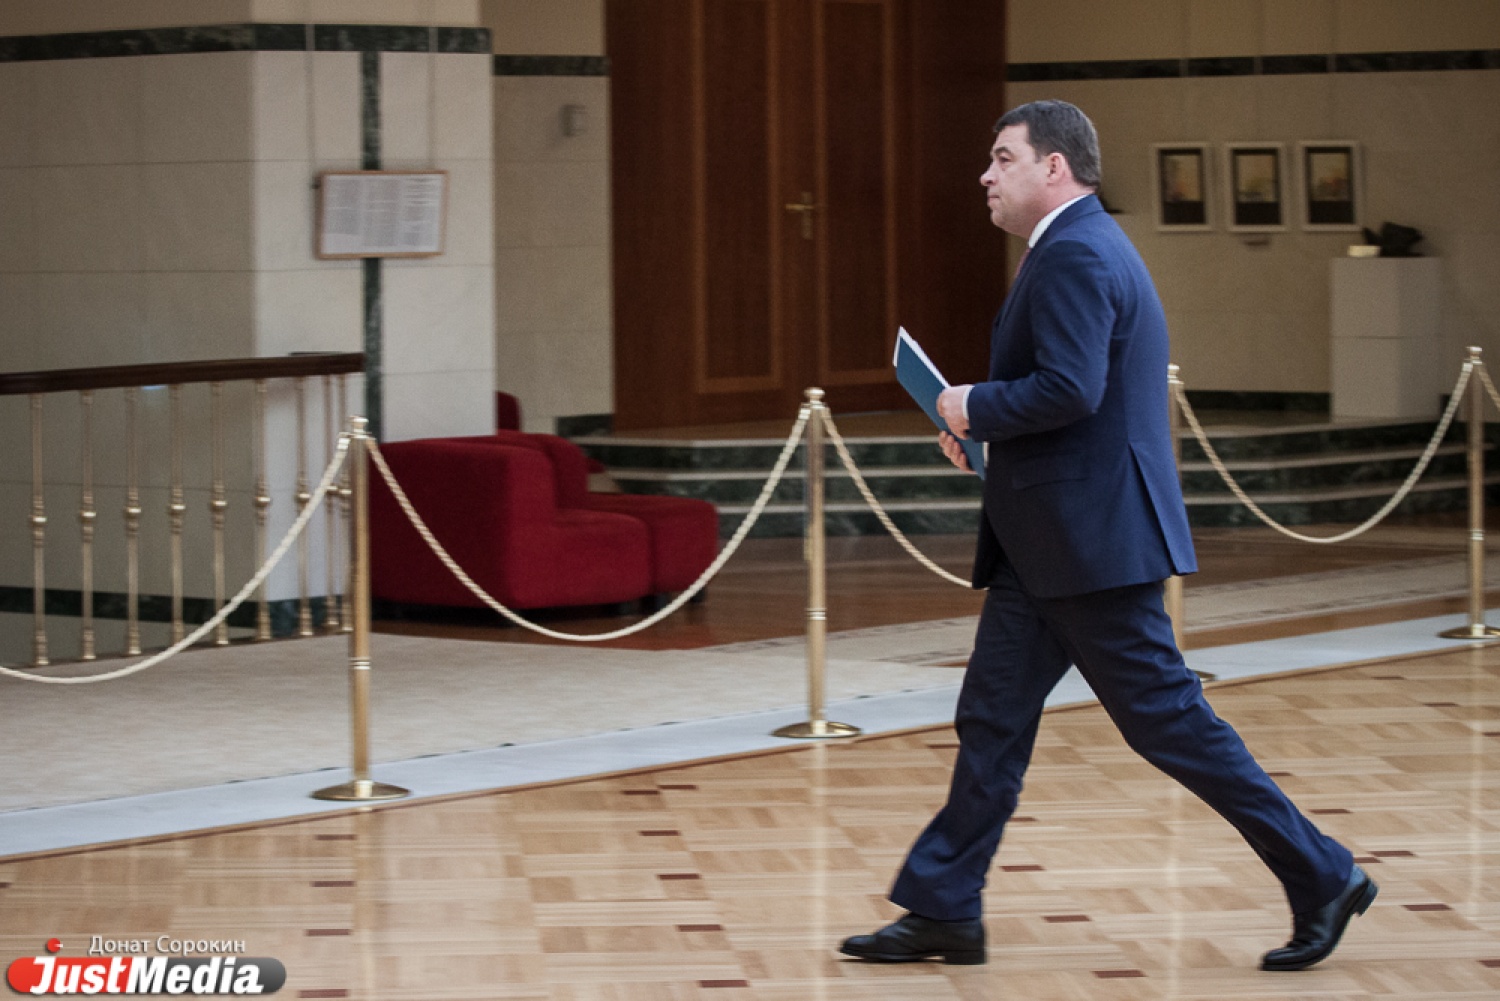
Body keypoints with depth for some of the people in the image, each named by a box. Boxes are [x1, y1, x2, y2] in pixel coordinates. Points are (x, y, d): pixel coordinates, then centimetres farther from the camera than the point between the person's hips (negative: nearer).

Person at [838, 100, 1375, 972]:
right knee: (993, 722, 10)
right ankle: (943, 912, 13)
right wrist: (985, 425, 12)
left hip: (1095, 541, -11)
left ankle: (1322, 877, 3)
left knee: (1166, 719, -5)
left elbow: (1069, 390, -27)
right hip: (1052, 544, 11)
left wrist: (972, 407, -12)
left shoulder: (1077, 254, -16)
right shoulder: (1082, 247, 18)